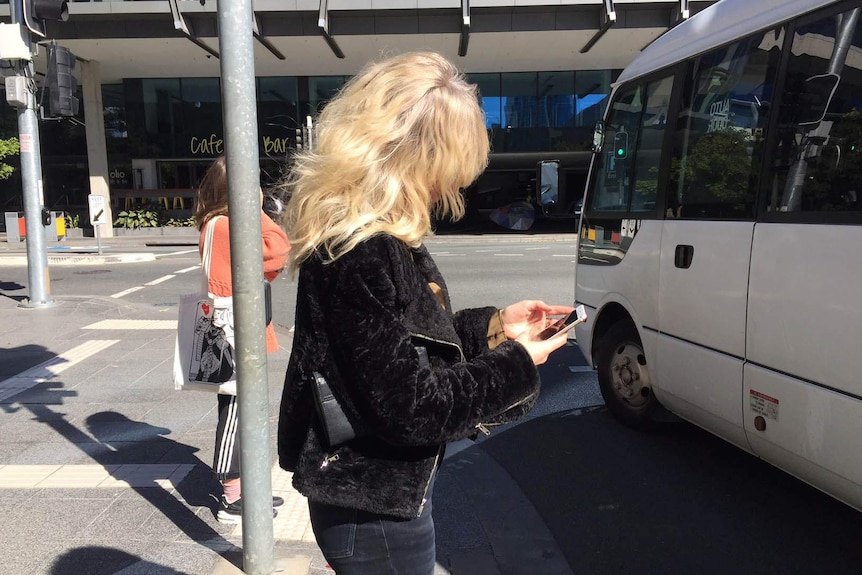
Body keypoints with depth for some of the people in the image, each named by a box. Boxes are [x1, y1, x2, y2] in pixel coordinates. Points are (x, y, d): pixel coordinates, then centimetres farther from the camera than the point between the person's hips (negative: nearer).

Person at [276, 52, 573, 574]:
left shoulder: (364, 232, 2)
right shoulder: (365, 253, -29)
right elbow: (411, 408, -27)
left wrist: (494, 325, 4)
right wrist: (516, 364, -15)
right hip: (377, 511, -9)